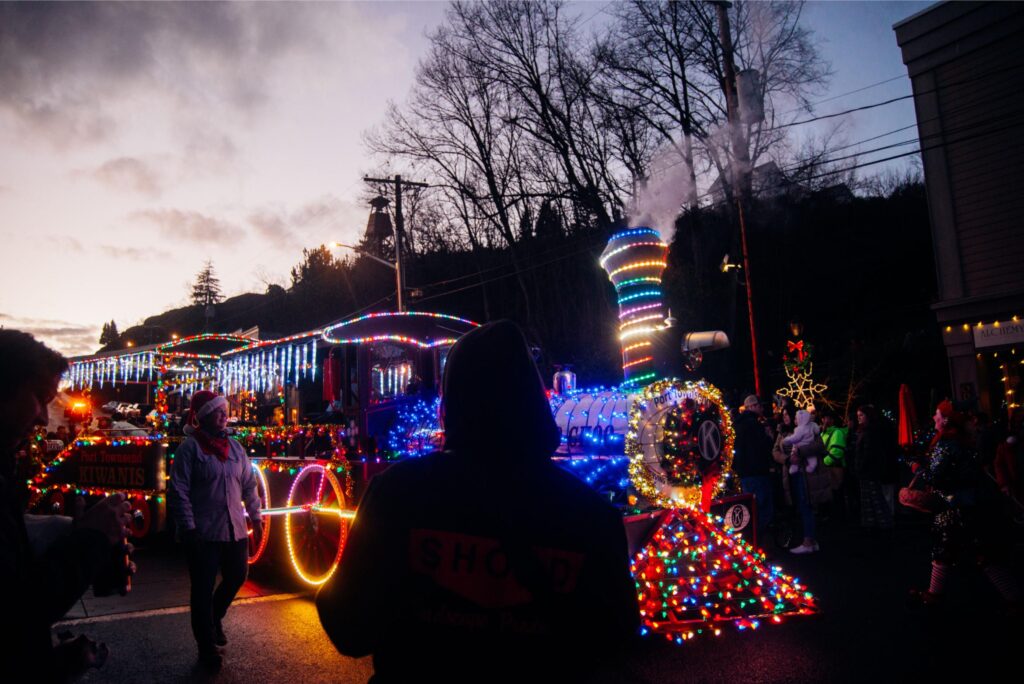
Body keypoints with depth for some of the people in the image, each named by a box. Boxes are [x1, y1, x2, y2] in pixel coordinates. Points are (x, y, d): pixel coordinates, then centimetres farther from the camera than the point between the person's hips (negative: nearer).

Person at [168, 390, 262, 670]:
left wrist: (255, 517, 12)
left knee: (237, 577, 16)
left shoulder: (235, 447, 8)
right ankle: (206, 647, 21)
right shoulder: (190, 448, -9)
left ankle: (214, 617, 44)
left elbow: (249, 484, 13)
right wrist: (188, 528, -16)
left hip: (235, 529, 6)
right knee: (203, 589, 6)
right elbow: (179, 491, -12)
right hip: (204, 532, -5)